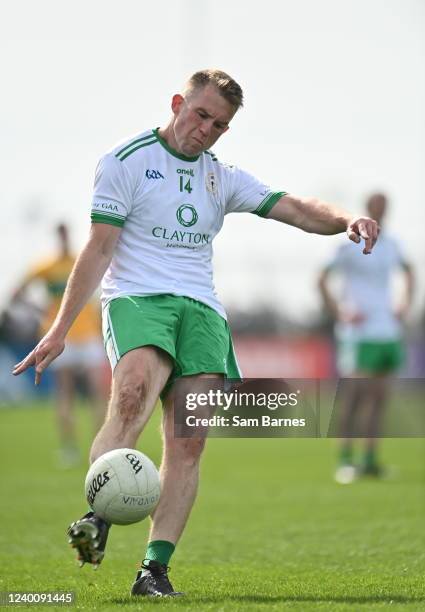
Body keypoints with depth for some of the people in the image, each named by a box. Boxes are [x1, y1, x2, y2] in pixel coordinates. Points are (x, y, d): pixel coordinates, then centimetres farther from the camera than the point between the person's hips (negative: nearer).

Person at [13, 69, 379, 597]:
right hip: (135, 296, -5)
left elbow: (300, 211, 12)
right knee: (134, 391, -35)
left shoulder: (222, 178, 19)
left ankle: (155, 569, -14)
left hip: (202, 310, 5)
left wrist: (347, 220, -10)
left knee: (188, 445, -12)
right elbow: (100, 248, -1)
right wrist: (60, 329, -8)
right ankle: (96, 521, -45)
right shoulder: (125, 161, 4)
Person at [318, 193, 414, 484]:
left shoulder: (391, 244, 12)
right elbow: (323, 278, -7)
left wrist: (405, 305, 17)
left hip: (388, 331, 6)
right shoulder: (350, 244, -6)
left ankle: (370, 459, 11)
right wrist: (340, 314, -12)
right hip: (359, 334, -6)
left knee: (379, 396, 6)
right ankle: (346, 458, -7)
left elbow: (408, 270, 30)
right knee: (355, 394, -11)